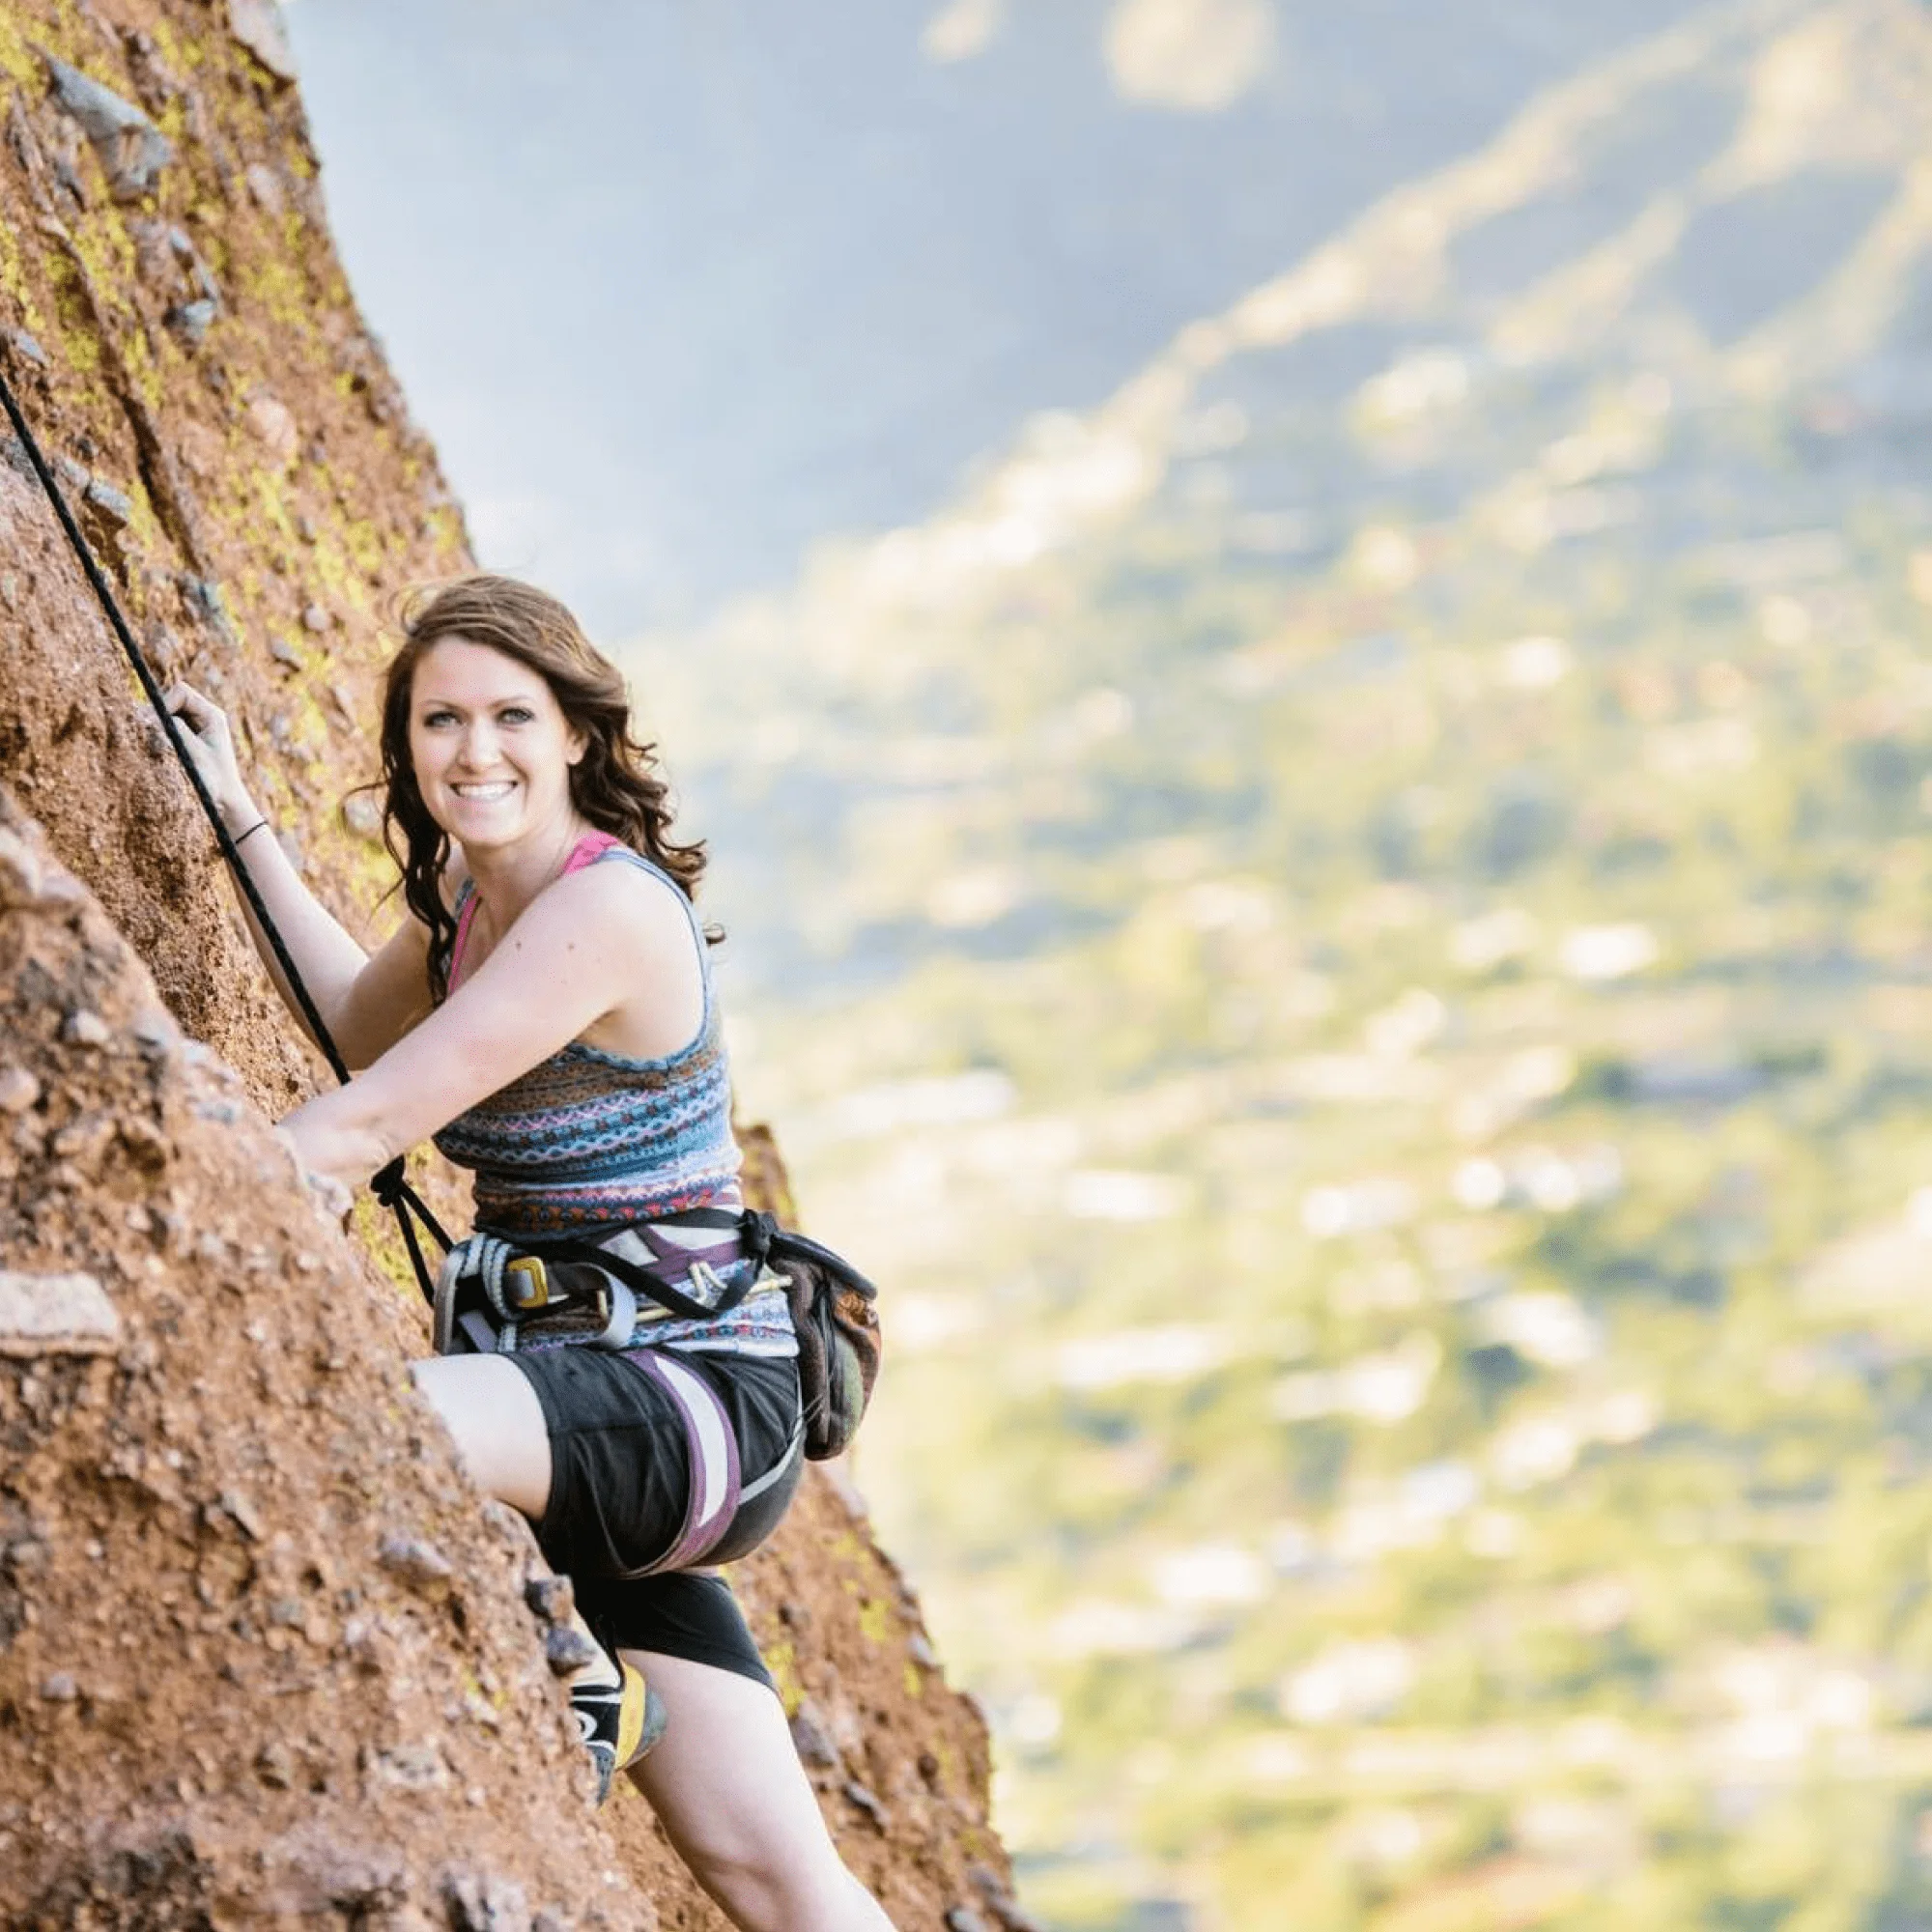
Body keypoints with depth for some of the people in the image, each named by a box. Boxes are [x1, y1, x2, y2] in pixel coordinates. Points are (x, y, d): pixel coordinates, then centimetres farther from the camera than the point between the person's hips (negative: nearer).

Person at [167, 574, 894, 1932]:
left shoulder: (612, 907, -18)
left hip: (703, 1396, -9)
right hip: (604, 1414, 9)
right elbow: (363, 1030, 31)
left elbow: (367, 1129, -22)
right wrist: (237, 813, 26)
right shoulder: (465, 887, 10)